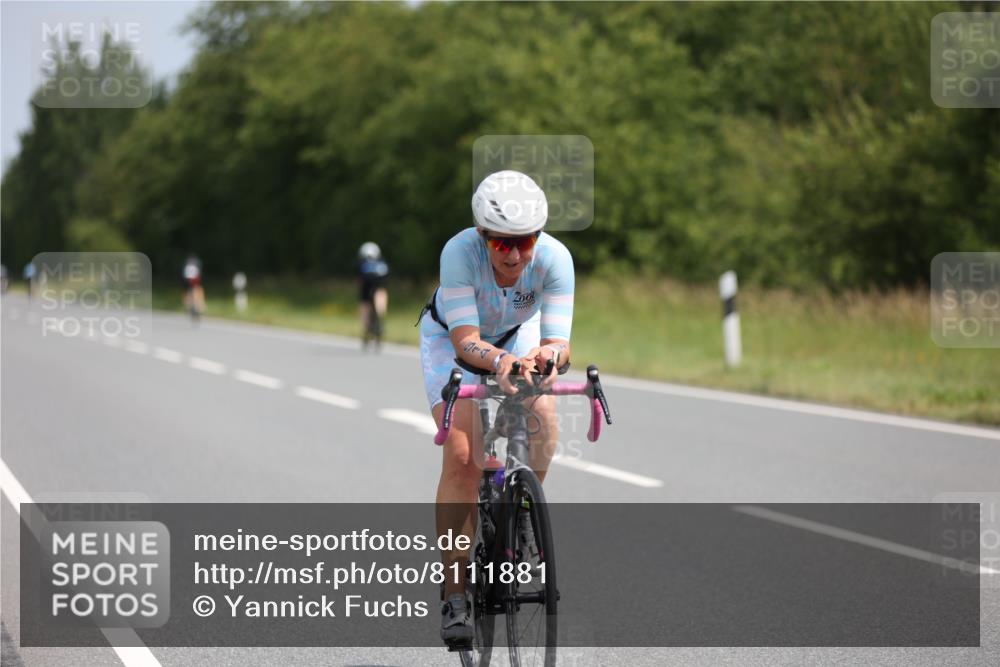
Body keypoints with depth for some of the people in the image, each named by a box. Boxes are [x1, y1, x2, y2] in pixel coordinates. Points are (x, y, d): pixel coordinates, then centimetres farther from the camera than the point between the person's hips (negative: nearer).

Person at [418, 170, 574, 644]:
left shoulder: (555, 258, -32)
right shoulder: (460, 252, -36)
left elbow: (559, 340, -36)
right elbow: (466, 340, -39)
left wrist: (549, 354, -59)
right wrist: (499, 361, -59)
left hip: (519, 335, 2)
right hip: (452, 338, -2)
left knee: (544, 419, -26)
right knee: (462, 453, -20)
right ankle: (454, 593, -14)